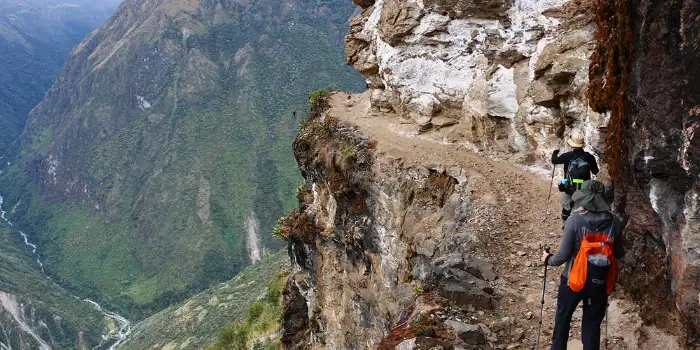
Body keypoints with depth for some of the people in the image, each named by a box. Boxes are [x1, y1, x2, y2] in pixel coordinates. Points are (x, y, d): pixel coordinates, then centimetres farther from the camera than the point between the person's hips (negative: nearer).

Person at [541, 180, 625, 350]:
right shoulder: (614, 222, -9)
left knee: (562, 319, 20)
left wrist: (549, 260, 5)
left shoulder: (575, 220, -18)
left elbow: (564, 255, -15)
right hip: (600, 283, 2)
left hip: (573, 280, -2)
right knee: (592, 325, 16)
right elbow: (619, 253, 3)